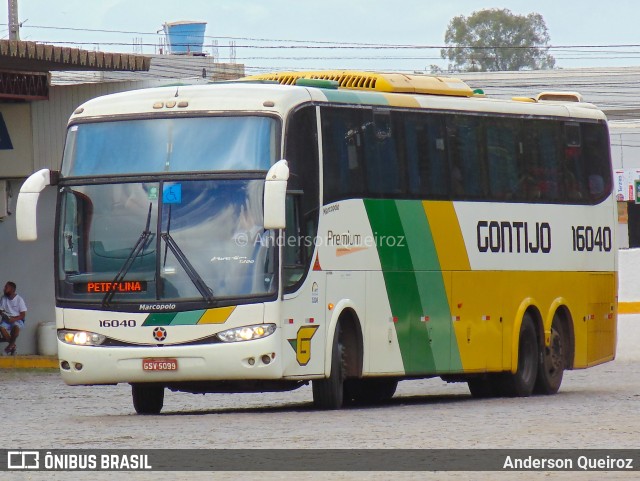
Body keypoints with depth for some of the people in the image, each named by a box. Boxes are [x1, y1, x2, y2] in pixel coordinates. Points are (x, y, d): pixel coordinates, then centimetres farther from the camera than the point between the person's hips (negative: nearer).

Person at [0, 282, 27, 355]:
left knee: (16, 326, -39)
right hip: (6, 319, 3)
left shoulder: (19, 300, -7)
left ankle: (11, 345, -16)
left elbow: (23, 315, -7)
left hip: (17, 320, -3)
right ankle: (13, 345, -13)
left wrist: (14, 319, -22)